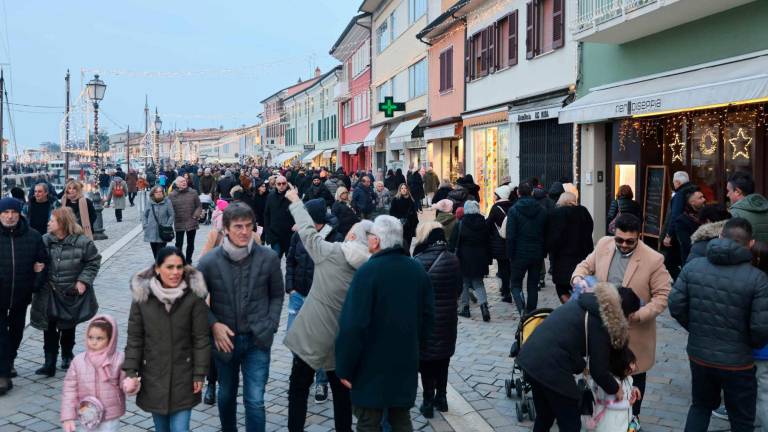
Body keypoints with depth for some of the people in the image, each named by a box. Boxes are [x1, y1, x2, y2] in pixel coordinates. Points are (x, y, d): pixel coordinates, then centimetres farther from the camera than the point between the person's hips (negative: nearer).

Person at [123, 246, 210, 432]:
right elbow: (134, 338, 1)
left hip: (183, 377, -2)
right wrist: (131, 372, -4)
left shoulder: (194, 296, -11)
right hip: (153, 377, 2)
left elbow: (201, 339, -6)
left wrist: (199, 374, -6)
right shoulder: (142, 296, -5)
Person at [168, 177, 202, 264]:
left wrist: (196, 215, -9)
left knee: (190, 243, 12)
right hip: (178, 224, -2)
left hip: (192, 223, 2)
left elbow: (199, 206, 3)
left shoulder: (193, 192, 1)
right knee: (179, 244, 3)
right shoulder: (172, 195, -3)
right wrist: (172, 219, -12)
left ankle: (188, 261, 26)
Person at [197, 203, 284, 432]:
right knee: (227, 395, 22)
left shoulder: (269, 258, -10)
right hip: (225, 339, 1)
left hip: (257, 340, -1)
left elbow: (277, 295, 3)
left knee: (255, 400, -3)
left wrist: (270, 326, -6)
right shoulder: (209, 262, -11)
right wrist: (214, 324, -12)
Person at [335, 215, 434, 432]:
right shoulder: (418, 270, 2)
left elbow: (353, 325, -21)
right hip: (406, 363, 6)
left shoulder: (368, 271, -18)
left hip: (372, 366, -6)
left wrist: (344, 368, -13)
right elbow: (428, 316, 10)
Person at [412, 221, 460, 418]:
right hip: (447, 318, 5)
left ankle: (428, 402, 13)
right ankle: (441, 397, 28)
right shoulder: (453, 259, 0)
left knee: (426, 361, 7)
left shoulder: (419, 261, -17)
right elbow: (458, 287, 8)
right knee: (443, 360, 18)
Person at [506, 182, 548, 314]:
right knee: (533, 285, 12)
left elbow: (510, 236, -12)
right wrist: (543, 253, 11)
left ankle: (522, 309, -17)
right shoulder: (542, 210, 4)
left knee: (515, 284, 7)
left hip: (520, 254, -3)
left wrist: (511, 255, -5)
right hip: (537, 254, 3)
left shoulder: (513, 210, -8)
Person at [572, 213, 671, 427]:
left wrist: (639, 315, -26)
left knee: (634, 374, 16)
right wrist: (578, 278, -18)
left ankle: (632, 415, 38)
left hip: (634, 330, -3)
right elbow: (586, 265, 6)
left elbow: (662, 295, -14)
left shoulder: (653, 259, -19)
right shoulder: (604, 244, -6)